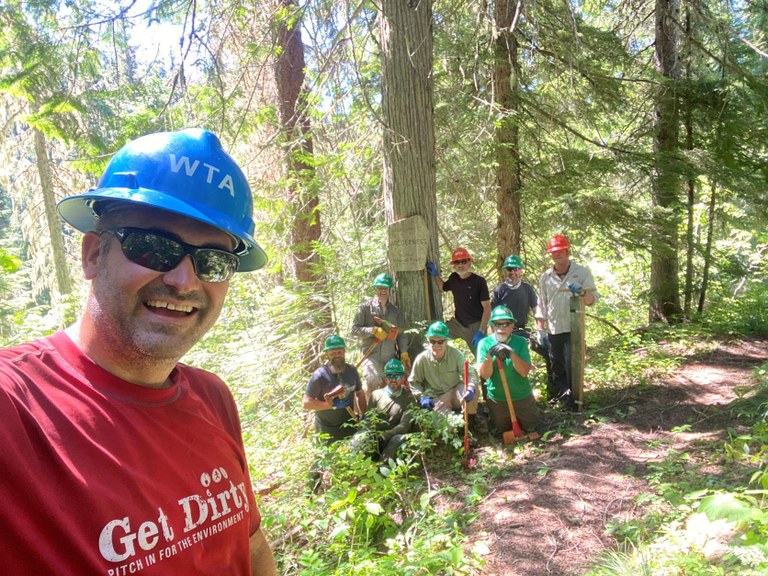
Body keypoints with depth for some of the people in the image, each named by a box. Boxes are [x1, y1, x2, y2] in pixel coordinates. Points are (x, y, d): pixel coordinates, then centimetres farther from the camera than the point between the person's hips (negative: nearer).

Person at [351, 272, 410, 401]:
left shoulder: (396, 311, 10)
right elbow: (354, 329, -4)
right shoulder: (366, 307, -2)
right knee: (373, 381, -24)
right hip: (371, 355, -4)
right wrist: (373, 330, -16)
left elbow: (401, 334, 12)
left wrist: (404, 352, 3)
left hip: (391, 357, 5)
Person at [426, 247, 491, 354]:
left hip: (475, 326, -6)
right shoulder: (454, 278, 4)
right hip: (457, 323, 6)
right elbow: (443, 287, 27)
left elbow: (487, 308, -15)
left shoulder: (479, 281, -13)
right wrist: (436, 274, 10)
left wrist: (481, 332, -22)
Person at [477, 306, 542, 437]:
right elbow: (484, 374, -18)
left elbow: (525, 372, -20)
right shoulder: (485, 343, -12)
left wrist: (512, 354, -36)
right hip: (497, 398, 0)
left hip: (522, 396, 0)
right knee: (500, 430, 19)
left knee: (532, 427, 16)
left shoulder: (520, 342, -13)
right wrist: (490, 355, -35)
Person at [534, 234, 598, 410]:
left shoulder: (582, 272, -1)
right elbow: (541, 305, 10)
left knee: (572, 364, -2)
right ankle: (560, 392, 28)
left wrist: (581, 292, -27)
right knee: (556, 365, 12)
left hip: (573, 329, -3)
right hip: (553, 330, 3)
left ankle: (572, 395, 13)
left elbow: (593, 299, -6)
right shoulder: (545, 277, 6)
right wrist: (540, 329, 5)